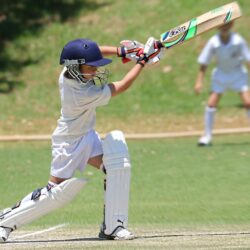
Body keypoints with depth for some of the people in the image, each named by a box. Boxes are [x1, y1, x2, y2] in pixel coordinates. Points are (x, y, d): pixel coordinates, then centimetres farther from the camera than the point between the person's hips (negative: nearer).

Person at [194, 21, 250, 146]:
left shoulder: (238, 41, -21)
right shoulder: (213, 42, -18)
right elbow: (203, 63, -11)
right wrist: (199, 81, -16)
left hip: (238, 73, -1)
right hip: (221, 74, 1)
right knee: (211, 104, -9)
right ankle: (207, 135, 4)